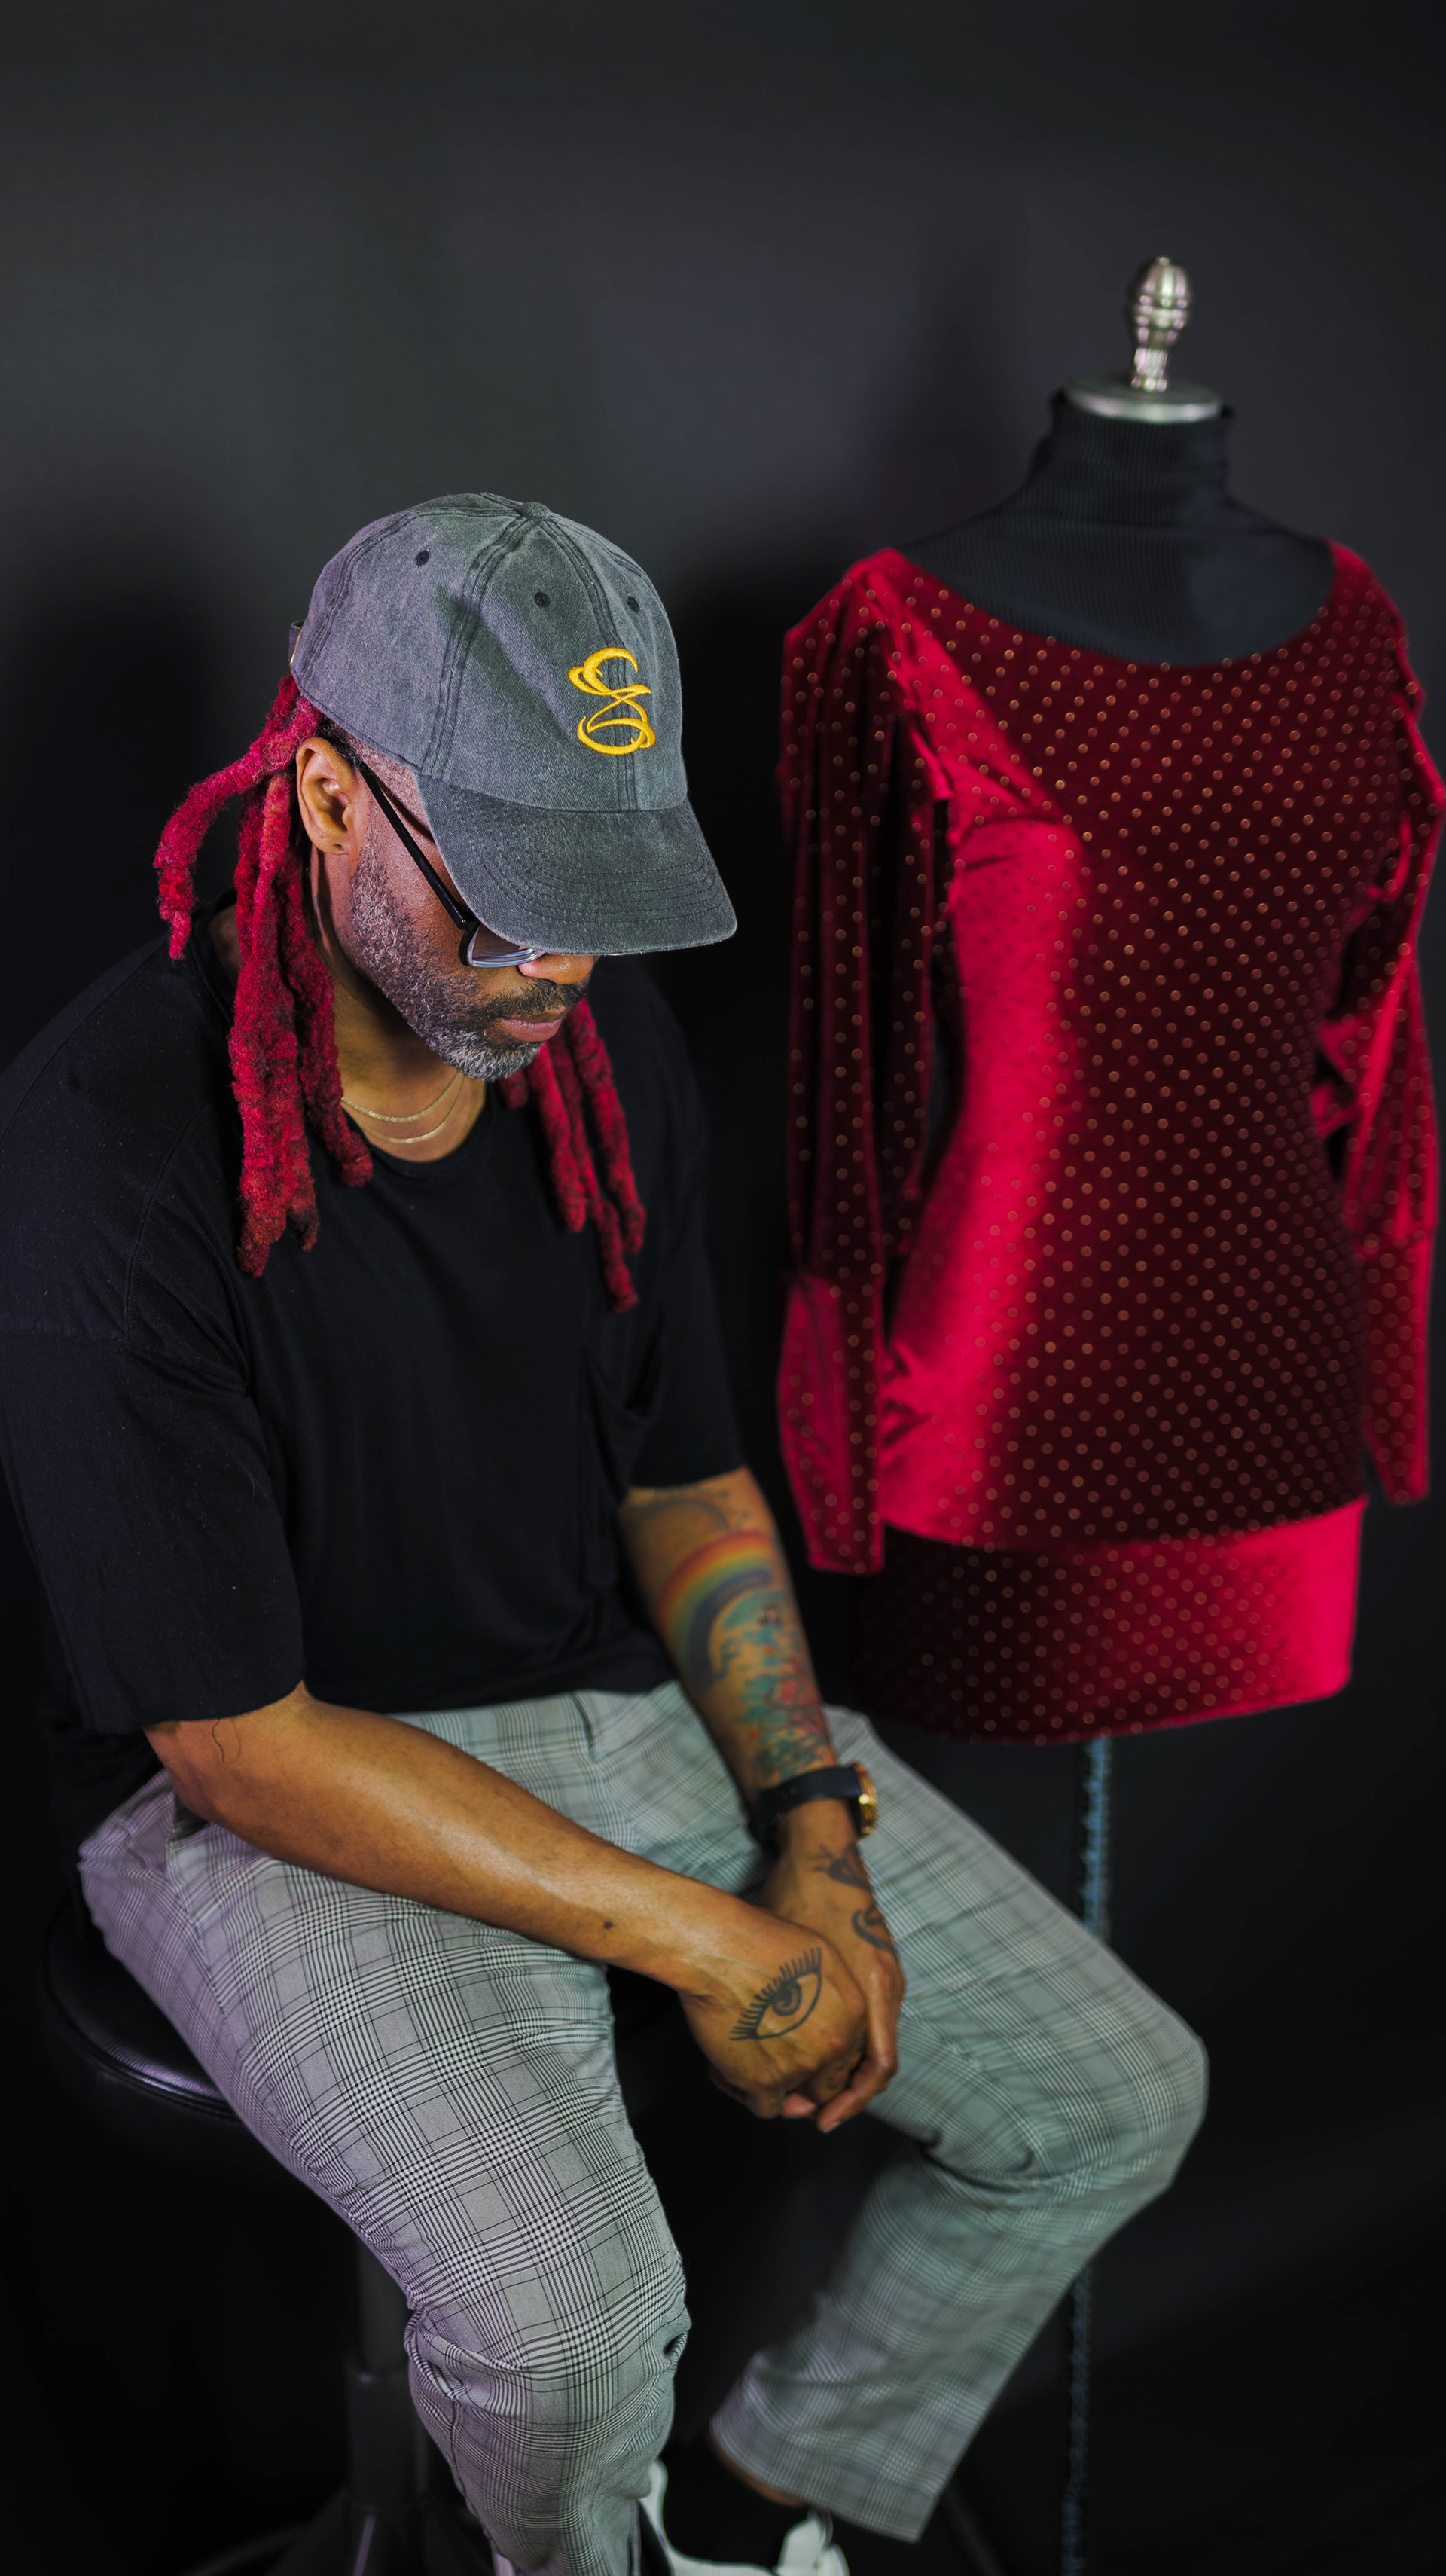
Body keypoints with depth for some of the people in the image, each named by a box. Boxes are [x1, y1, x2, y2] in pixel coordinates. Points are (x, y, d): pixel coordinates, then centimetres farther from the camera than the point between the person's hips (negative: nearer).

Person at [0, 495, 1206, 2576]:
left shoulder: (603, 1041, -3)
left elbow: (690, 1483, 7)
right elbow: (239, 1742, -21)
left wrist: (813, 1834, -7)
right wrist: (696, 1937, -19)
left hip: (638, 1694, 6)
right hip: (283, 1789, -6)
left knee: (1119, 2100, 0)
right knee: (570, 2311, -29)